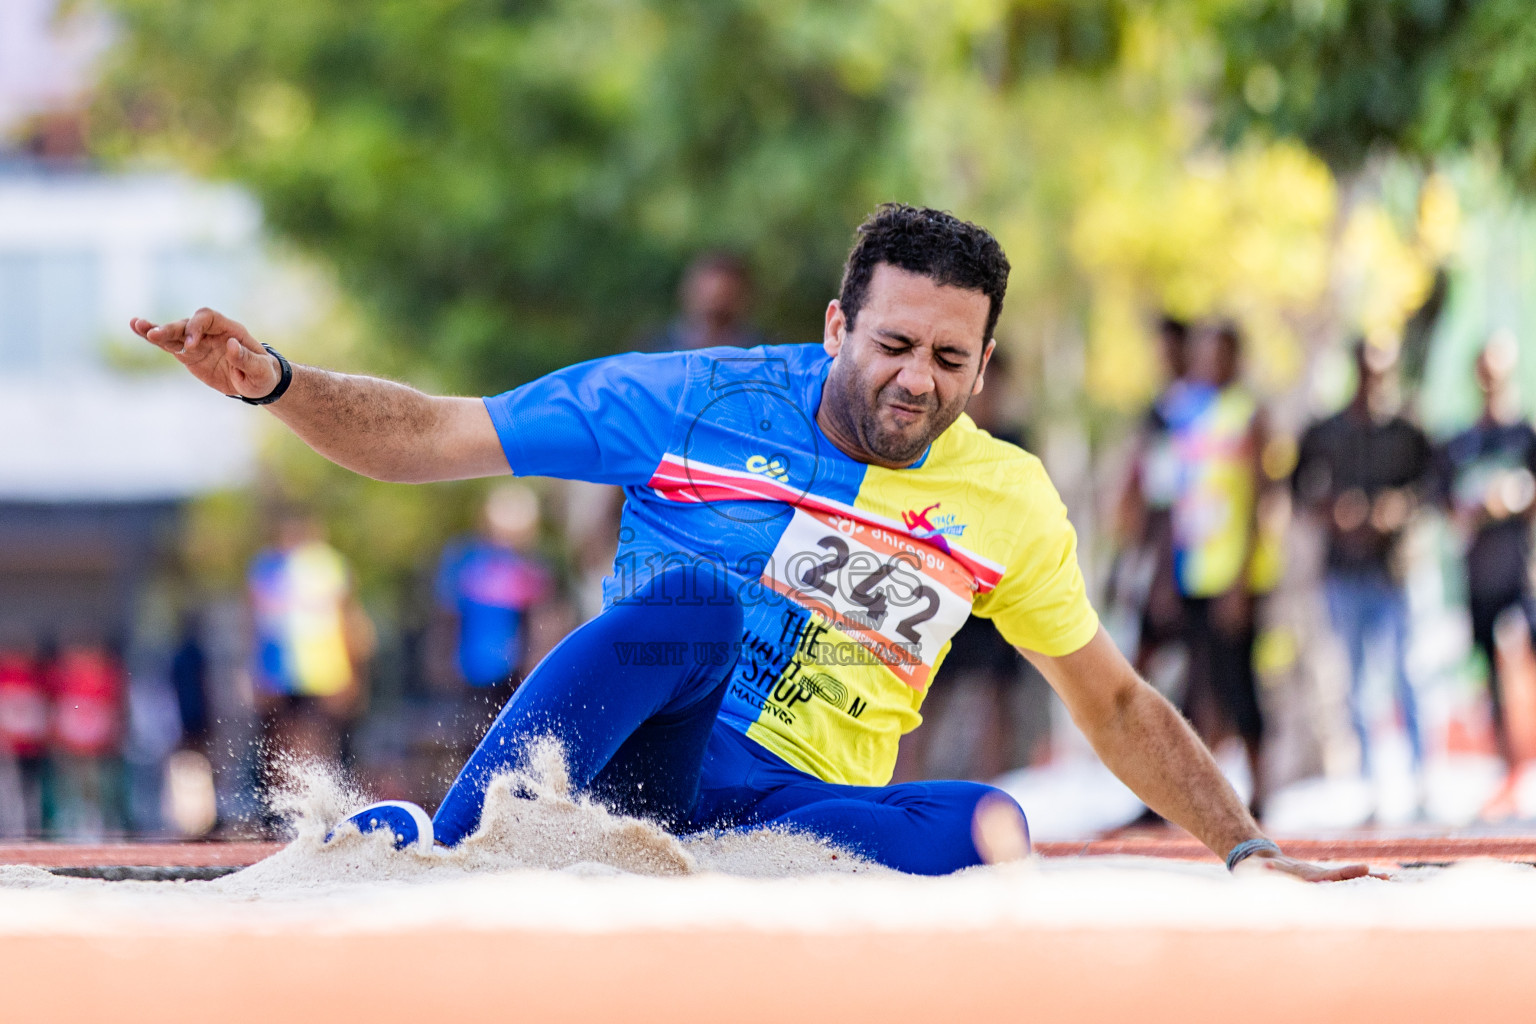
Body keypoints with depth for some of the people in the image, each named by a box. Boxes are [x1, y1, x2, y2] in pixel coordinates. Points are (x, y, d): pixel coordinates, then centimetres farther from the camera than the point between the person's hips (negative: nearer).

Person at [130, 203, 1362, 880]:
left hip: (808, 810, 2)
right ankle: (446, 857, -40)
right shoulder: (695, 405, -2)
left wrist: (1249, 850, 13)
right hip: (633, 762, -2)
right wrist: (274, 383, -14)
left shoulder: (1008, 505, 7)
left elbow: (1116, 704, 20)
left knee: (988, 822, -31)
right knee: (697, 600, -34)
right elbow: (429, 436, 1)